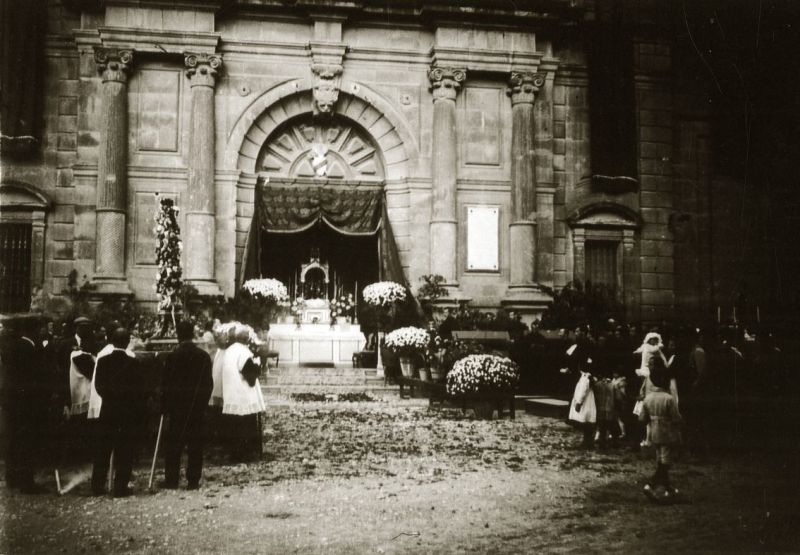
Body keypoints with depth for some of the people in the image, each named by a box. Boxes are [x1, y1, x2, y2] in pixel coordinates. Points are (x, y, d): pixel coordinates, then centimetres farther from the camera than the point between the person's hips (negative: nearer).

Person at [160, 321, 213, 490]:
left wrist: (165, 407, 4)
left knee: (173, 444, 6)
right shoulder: (204, 356, -1)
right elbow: (209, 383, 3)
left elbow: (166, 385, -6)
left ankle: (172, 480, 6)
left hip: (177, 406, -2)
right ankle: (193, 480, 8)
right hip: (198, 406, 2)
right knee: (195, 444, 7)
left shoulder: (172, 357, -9)